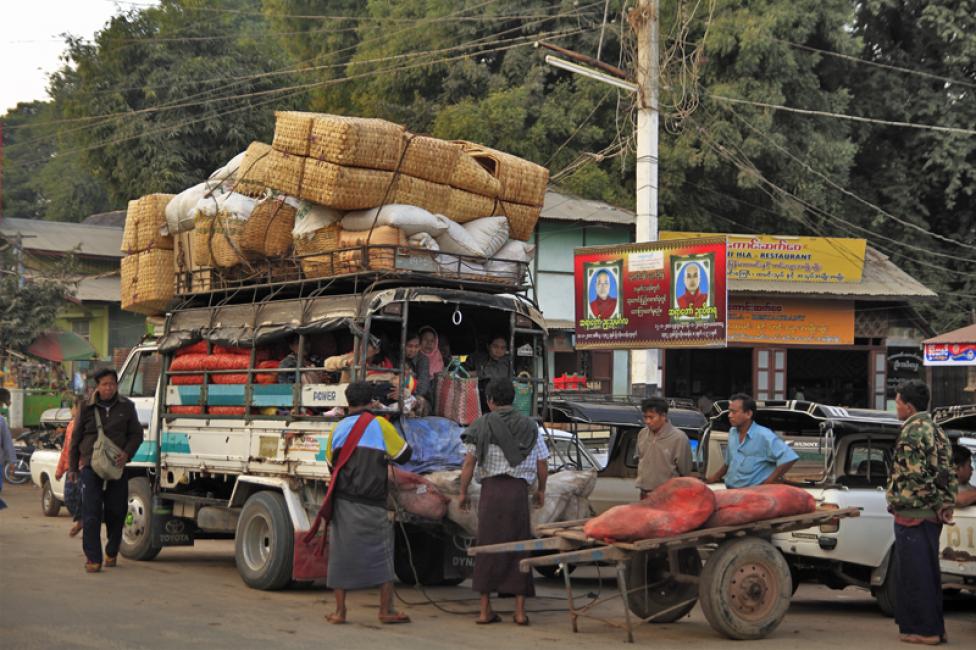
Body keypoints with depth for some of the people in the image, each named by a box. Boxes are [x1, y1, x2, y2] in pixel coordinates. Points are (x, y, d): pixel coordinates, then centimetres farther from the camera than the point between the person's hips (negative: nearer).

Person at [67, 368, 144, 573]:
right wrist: (72, 467, 10)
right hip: (91, 466, -1)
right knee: (91, 515, -10)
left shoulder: (126, 407, 6)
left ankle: (112, 553, 27)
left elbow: (136, 434, 9)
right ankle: (93, 559, -9)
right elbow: (76, 439, 11)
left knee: (116, 513, 7)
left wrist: (127, 453, -10)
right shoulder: (88, 408, 4)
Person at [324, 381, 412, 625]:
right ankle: (386, 610, 6)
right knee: (381, 554, 5)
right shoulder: (380, 425, -4)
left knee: (341, 553, 7)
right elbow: (403, 455, 2)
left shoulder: (338, 428, 7)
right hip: (372, 504, -3)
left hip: (343, 502, 3)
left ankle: (340, 611, 7)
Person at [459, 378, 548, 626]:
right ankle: (520, 611, 4)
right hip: (519, 490, 1)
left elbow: (469, 462, -4)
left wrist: (463, 492, 5)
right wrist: (541, 490, 23)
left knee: (488, 547, 6)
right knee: (518, 547, 6)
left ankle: (486, 609, 7)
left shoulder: (482, 425, 2)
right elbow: (542, 464, 9)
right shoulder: (530, 427, 9)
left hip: (491, 489, -1)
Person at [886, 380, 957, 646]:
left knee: (915, 573, -3)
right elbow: (947, 472, 13)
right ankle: (933, 627, 19)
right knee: (928, 572, 14)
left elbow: (915, 475, -21)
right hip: (930, 515, 9)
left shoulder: (912, 432, -15)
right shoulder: (935, 430, 15)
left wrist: (937, 504, -13)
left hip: (912, 514, -9)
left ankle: (924, 629, 0)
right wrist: (947, 504, 7)